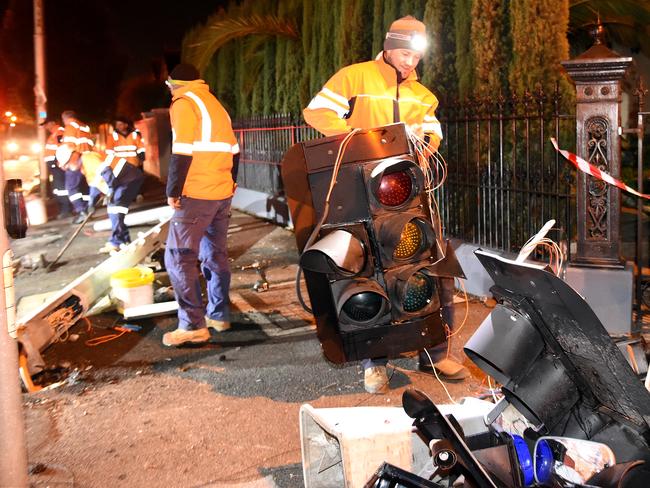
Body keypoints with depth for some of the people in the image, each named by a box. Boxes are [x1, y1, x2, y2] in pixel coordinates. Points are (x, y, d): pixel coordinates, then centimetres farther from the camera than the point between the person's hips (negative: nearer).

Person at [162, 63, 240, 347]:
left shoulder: (184, 103, -6)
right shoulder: (216, 105, 18)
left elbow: (182, 153, -15)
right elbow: (233, 151, 18)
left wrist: (173, 191, -12)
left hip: (196, 195, -8)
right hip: (223, 194, 8)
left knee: (178, 258, -5)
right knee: (216, 255, 14)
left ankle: (193, 326, -8)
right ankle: (219, 315, 18)